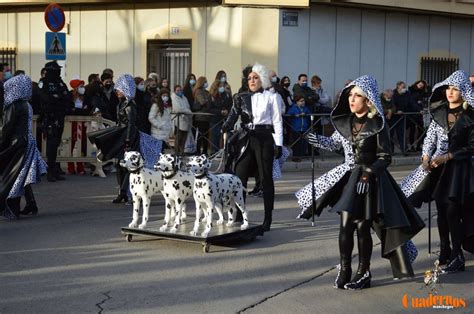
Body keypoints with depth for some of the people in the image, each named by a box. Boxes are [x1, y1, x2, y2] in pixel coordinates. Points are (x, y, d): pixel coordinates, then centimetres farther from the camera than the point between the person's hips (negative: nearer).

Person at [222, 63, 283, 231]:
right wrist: (226, 127, -22)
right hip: (246, 139, 3)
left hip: (264, 138, -3)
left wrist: (278, 144, -4)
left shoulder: (272, 97, 4)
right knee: (239, 177, -4)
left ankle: (268, 219, 9)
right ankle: (239, 216, 4)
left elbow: (277, 122, 2)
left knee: (266, 178, 3)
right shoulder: (242, 97, 11)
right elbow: (233, 115, -1)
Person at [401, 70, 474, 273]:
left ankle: (457, 257, -1)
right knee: (441, 210, 9)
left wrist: (448, 156, -16)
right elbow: (430, 138, 10)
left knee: (452, 211, -8)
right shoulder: (439, 112, 7)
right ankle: (445, 251, 21)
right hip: (437, 164, 5)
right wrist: (426, 157, -6)